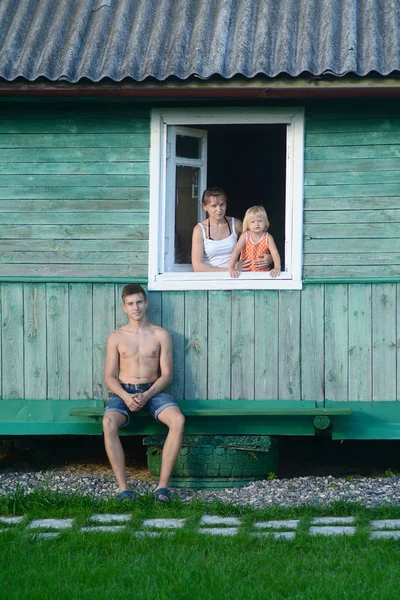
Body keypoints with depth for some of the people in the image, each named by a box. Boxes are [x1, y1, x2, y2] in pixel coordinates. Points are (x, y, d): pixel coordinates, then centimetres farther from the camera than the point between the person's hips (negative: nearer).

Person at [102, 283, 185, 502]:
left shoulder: (161, 335, 7)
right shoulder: (116, 337, 8)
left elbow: (167, 375, 2)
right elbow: (110, 377, 4)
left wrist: (147, 395, -16)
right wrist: (126, 397, -16)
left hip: (153, 391, 0)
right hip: (124, 392, 0)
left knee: (178, 420, -32)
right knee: (109, 423, -35)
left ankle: (163, 484, -28)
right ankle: (123, 488, -32)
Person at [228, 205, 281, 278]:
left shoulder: (268, 237, -4)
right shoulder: (245, 236, -4)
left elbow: (274, 253, -13)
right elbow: (236, 251, -12)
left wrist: (277, 268, -31)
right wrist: (231, 268, -24)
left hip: (263, 272, -1)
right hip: (246, 272, 1)